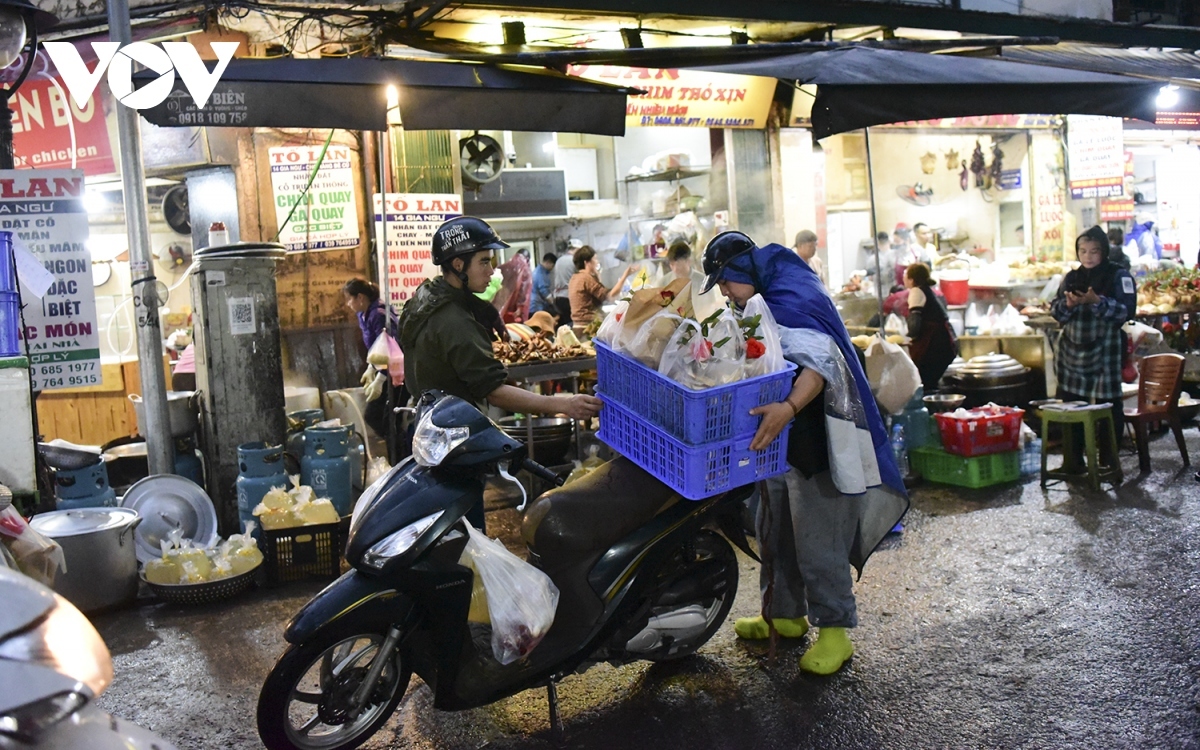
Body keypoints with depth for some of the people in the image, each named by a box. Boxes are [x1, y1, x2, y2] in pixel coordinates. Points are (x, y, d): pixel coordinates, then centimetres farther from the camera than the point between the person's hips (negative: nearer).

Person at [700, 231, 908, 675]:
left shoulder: (792, 302, -21)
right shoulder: (761, 307, 10)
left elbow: (820, 363, -38)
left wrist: (788, 408, -53)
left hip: (817, 443, -10)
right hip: (784, 441, 10)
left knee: (817, 542, -5)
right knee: (776, 531, 18)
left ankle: (835, 632, 6)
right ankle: (784, 614, 31)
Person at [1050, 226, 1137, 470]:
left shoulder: (1119, 276, -3)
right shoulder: (1072, 277, 11)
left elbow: (1127, 311, -12)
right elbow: (1055, 311, 10)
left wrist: (1097, 301, -24)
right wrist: (1068, 304, -11)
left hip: (1105, 353, -4)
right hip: (1072, 353, 4)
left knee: (1108, 405, 1)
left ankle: (1109, 462, 12)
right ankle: (1073, 459, 17)